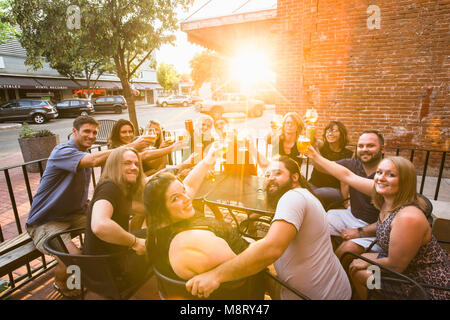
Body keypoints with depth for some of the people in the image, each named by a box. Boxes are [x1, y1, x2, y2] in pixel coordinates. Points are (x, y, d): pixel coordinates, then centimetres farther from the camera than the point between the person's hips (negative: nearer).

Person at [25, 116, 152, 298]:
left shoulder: (85, 155, 9)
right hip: (46, 222, -8)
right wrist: (131, 147, -43)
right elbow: (95, 160, -41)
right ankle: (60, 283, 8)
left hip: (74, 214, 8)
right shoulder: (62, 151, -19)